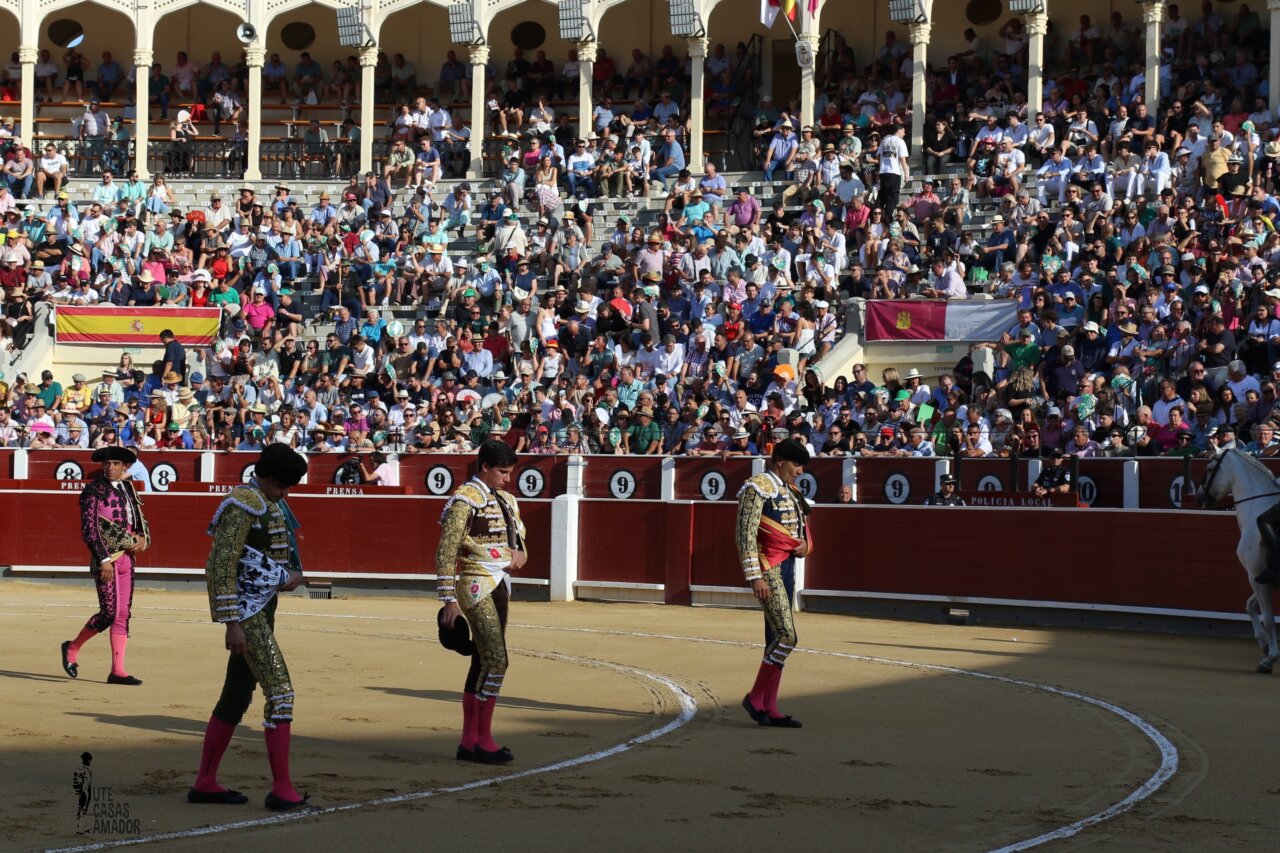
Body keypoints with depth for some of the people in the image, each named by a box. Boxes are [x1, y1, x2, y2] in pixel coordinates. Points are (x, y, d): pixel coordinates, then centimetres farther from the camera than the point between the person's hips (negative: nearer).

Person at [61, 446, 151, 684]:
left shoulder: (128, 490, 14)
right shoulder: (94, 491, -7)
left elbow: (141, 521, 23)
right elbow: (89, 530, -13)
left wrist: (143, 538, 1)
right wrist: (104, 559, -20)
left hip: (126, 558, 7)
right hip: (105, 559, -7)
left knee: (123, 614, 5)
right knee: (109, 612, -11)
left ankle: (118, 671, 7)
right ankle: (72, 648, 11)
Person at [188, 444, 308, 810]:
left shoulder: (272, 505, 15)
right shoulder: (243, 505, -15)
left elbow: (285, 558, 24)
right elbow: (221, 565, -20)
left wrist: (293, 575, 0)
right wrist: (232, 625, -22)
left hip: (262, 613, 10)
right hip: (245, 614, -10)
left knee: (237, 696, 13)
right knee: (280, 692, -13)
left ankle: (204, 783, 20)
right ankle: (282, 789, -12)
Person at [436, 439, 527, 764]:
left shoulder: (506, 501, 15)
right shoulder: (465, 499, -11)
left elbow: (519, 538, 27)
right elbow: (446, 552, -14)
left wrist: (520, 554, 2)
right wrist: (449, 600, -18)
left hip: (500, 587, 9)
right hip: (476, 587, -9)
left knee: (482, 662, 11)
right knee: (495, 660, -13)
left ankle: (469, 741, 16)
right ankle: (484, 739, -7)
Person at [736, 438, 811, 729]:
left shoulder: (789, 490, 16)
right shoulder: (758, 488, -11)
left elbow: (801, 525, 28)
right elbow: (746, 535, -16)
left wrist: (805, 544, 3)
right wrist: (755, 577, -21)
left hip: (787, 567, 9)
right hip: (768, 569, -9)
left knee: (776, 638, 9)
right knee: (786, 636, -15)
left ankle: (770, 708, 12)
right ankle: (755, 697, -3)